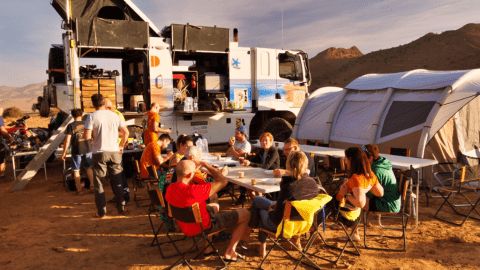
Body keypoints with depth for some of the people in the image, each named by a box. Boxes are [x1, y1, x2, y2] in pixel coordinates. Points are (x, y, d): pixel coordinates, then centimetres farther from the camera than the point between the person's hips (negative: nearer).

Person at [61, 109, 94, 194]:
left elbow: (67, 140, -12)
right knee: (88, 168, 20)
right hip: (88, 149, 3)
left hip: (76, 151, -3)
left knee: (76, 170, 11)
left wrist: (64, 152, -4)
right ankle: (92, 185, 14)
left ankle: (79, 189, 14)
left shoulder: (70, 126, -7)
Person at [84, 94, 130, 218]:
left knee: (99, 183, 8)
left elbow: (87, 136, -14)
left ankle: (101, 211, 14)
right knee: (117, 181, 12)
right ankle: (121, 208, 18)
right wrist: (121, 146, 12)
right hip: (114, 152, 3)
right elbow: (126, 132, 1)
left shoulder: (92, 116, -6)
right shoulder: (114, 115, 3)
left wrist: (92, 136, 9)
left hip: (99, 153, -2)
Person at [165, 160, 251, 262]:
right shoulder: (194, 191, -37)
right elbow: (223, 181, -27)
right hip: (203, 227, -8)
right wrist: (205, 164, -19)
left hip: (185, 227, 8)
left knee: (214, 207, 37)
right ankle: (229, 252, 10)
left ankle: (208, 247, 34)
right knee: (245, 214, 3)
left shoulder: (170, 188, -13)